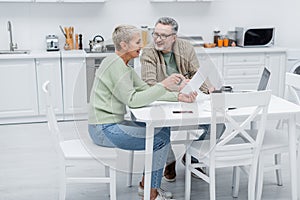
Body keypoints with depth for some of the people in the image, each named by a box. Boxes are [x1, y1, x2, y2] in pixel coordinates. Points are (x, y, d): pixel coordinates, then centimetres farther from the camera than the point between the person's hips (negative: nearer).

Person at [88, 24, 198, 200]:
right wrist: (164, 85, -25)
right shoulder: (115, 64, -18)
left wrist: (178, 96, -3)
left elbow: (146, 90, 8)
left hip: (113, 123, 10)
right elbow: (132, 100, -24)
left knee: (163, 129, 10)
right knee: (161, 139, -13)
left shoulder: (124, 65, 13)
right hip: (104, 129, -10)